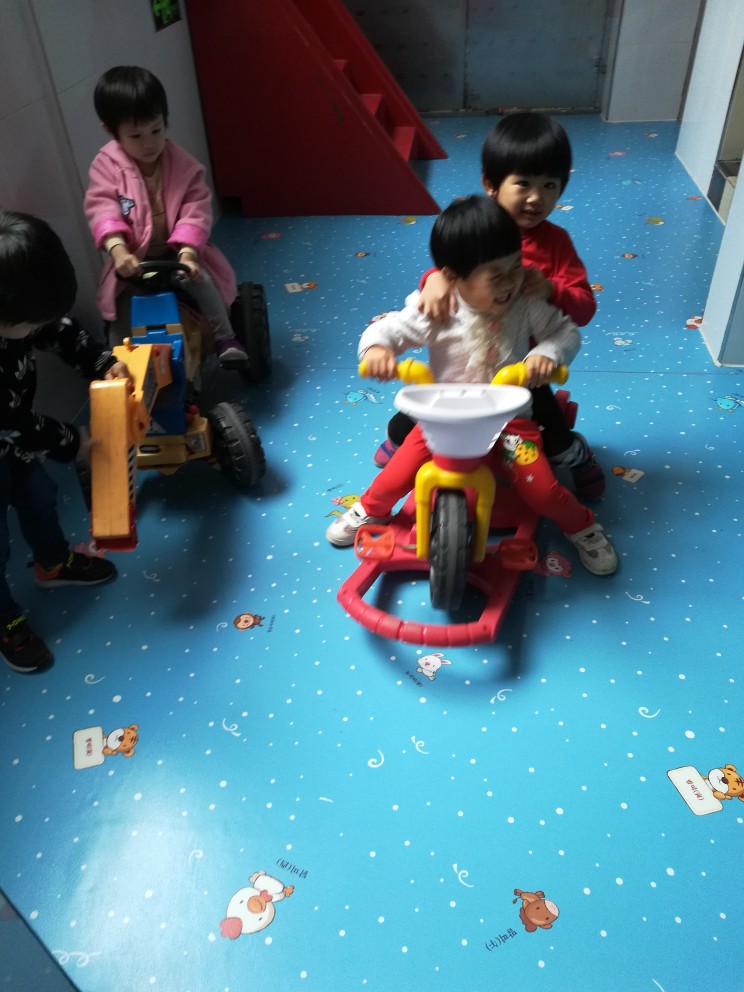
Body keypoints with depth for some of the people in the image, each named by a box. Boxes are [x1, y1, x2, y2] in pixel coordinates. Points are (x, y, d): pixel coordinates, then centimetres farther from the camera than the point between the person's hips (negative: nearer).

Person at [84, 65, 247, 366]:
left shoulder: (183, 164, -8)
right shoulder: (106, 165, -8)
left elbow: (196, 210, -15)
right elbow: (101, 209, -21)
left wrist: (188, 251, -32)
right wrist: (118, 249, -40)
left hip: (176, 252, -1)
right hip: (133, 258, 1)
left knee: (199, 279, -27)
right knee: (122, 303, -16)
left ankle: (225, 339, -8)